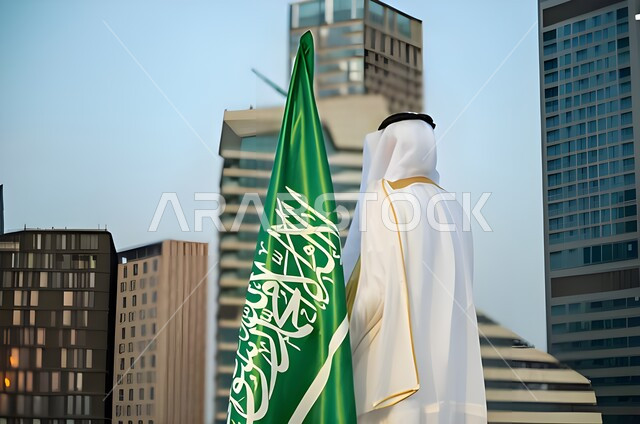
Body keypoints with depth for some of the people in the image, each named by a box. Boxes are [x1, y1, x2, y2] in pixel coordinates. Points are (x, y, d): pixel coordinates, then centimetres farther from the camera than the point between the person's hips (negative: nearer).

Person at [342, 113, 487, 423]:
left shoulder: (385, 200, -3)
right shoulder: (454, 211, 16)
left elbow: (374, 288, -11)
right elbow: (457, 302, 15)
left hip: (396, 372, -7)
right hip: (450, 371, 7)